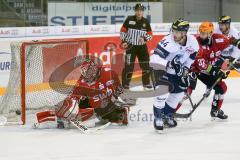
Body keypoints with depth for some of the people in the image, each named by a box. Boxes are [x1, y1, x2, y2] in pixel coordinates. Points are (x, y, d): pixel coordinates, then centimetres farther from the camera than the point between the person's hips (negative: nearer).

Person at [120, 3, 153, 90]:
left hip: (142, 46, 3)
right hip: (131, 46, -3)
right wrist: (123, 41, -8)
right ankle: (125, 84, -1)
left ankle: (146, 83, 19)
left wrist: (144, 38, -16)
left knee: (145, 65, 5)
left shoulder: (146, 22, 2)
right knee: (129, 65, -8)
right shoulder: (129, 20, -5)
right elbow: (123, 31, 1)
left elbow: (150, 35, 4)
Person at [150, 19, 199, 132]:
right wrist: (171, 64, -44)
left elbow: (192, 56, 5)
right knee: (163, 92, -20)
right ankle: (158, 118, -4)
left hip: (176, 71, 6)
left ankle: (167, 114, 33)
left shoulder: (192, 41, -16)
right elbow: (155, 59, -38)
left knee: (178, 93, 13)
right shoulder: (168, 41, -33)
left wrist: (186, 70, -1)